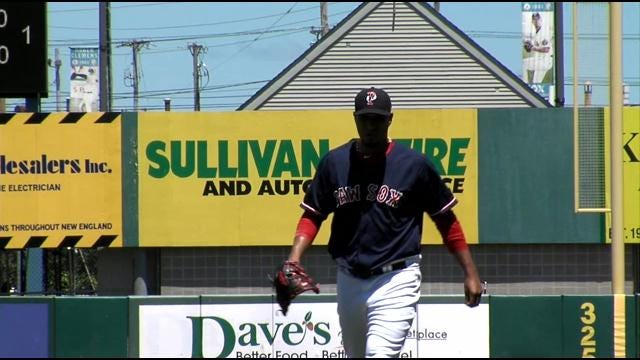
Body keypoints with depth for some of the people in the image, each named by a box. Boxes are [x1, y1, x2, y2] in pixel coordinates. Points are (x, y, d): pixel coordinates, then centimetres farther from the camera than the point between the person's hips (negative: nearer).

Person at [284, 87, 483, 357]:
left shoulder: (415, 165, -4)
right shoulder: (334, 163, 4)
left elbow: (446, 220, 3)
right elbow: (312, 216, 9)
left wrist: (470, 273, 1)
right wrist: (294, 260, -8)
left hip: (396, 281, -5)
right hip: (349, 281, 5)